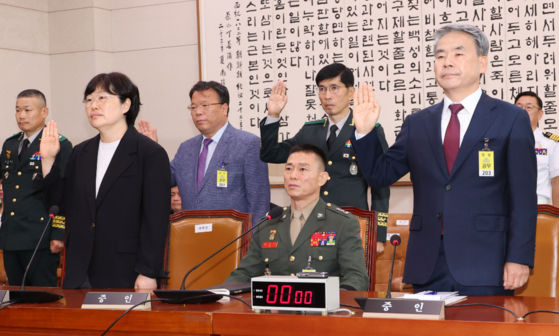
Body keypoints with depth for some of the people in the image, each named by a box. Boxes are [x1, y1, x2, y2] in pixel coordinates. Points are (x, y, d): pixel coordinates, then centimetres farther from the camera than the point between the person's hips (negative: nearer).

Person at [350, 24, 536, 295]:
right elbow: (379, 174, 15)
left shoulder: (511, 119, 2)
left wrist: (519, 258, -9)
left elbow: (523, 198, -2)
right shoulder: (417, 123, 13)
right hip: (427, 266, 3)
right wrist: (365, 132, -1)